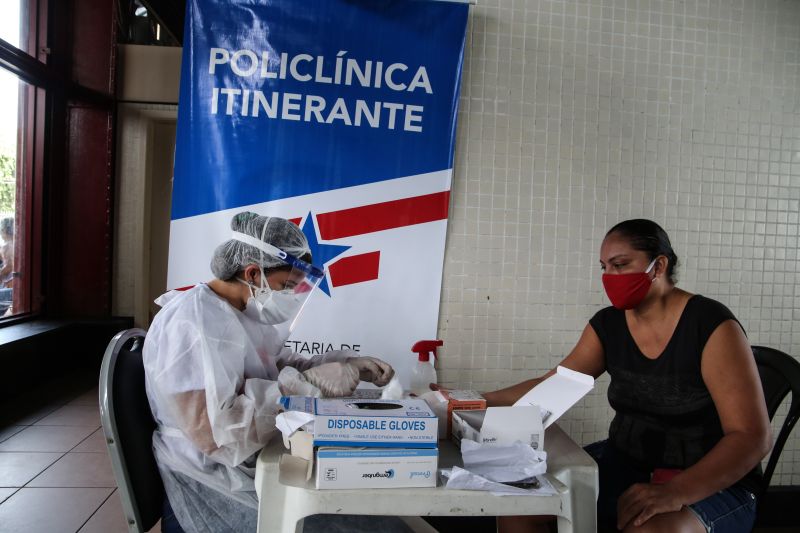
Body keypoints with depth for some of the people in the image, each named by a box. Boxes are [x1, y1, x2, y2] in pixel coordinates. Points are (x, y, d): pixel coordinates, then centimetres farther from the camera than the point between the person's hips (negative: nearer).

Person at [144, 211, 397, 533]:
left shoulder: (244, 312, 6)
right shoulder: (193, 322, -24)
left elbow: (278, 367, 12)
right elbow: (213, 431, -30)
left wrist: (347, 364, -3)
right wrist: (306, 385, -29)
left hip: (252, 461, 9)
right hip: (213, 484, -9)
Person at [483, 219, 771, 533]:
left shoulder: (711, 325, -16)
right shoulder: (607, 325, 0)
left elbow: (752, 436, -20)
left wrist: (674, 492, -33)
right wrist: (484, 401, -6)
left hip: (711, 485, -5)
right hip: (624, 465, 5)